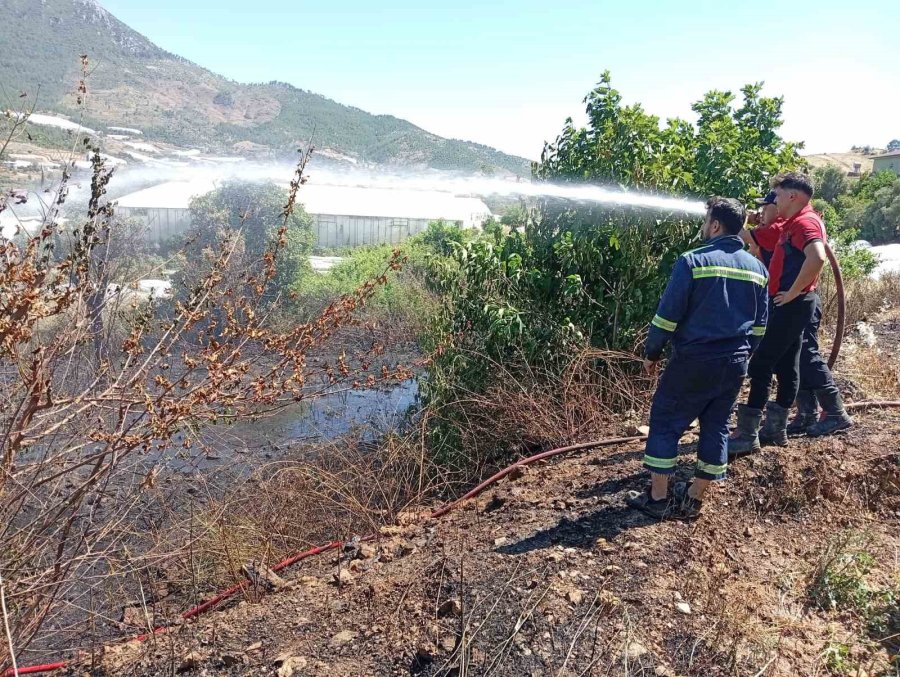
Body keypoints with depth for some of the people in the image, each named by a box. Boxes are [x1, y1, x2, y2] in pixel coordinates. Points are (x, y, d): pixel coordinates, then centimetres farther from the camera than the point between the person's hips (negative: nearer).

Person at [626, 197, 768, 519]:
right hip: (735, 364, 6)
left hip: (694, 362, -6)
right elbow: (760, 325, 14)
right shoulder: (757, 268, 8)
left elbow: (668, 315, -11)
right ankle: (694, 499, 21)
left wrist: (652, 353, 1)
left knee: (665, 422, 6)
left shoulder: (693, 261, -11)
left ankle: (657, 498, 9)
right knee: (716, 427, 13)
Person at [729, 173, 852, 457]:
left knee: (760, 365, -9)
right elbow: (754, 237, 23)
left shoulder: (805, 222, -15)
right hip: (789, 305, 10)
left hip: (792, 305, -10)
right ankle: (775, 427, 23)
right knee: (785, 365, 13)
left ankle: (747, 436, -5)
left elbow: (817, 258, -33)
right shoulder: (789, 225, 15)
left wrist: (793, 292, -25)